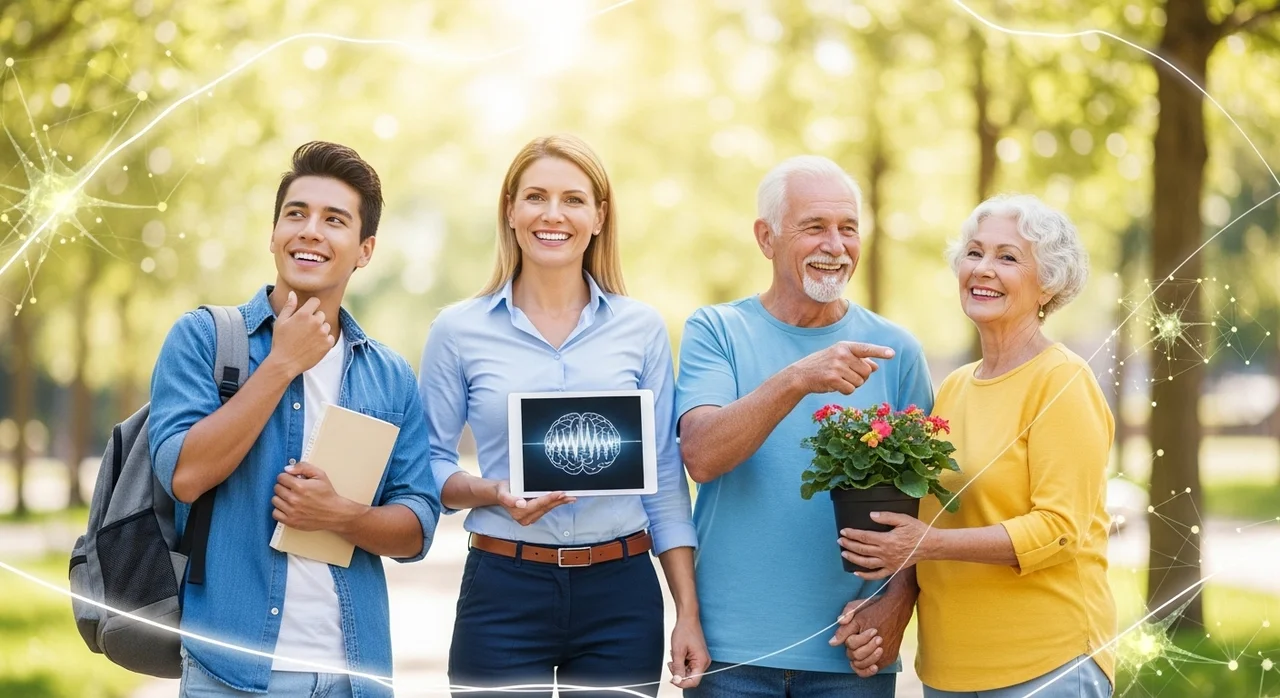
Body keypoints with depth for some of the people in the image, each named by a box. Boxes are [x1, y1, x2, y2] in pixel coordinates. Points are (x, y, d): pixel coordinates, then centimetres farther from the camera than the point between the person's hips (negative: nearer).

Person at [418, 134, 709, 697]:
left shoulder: (641, 328, 5)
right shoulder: (458, 331, 2)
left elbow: (666, 480, 6)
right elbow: (429, 465, 6)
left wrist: (689, 614, 1)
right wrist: (493, 494, -15)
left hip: (622, 593, 1)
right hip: (503, 592, -1)